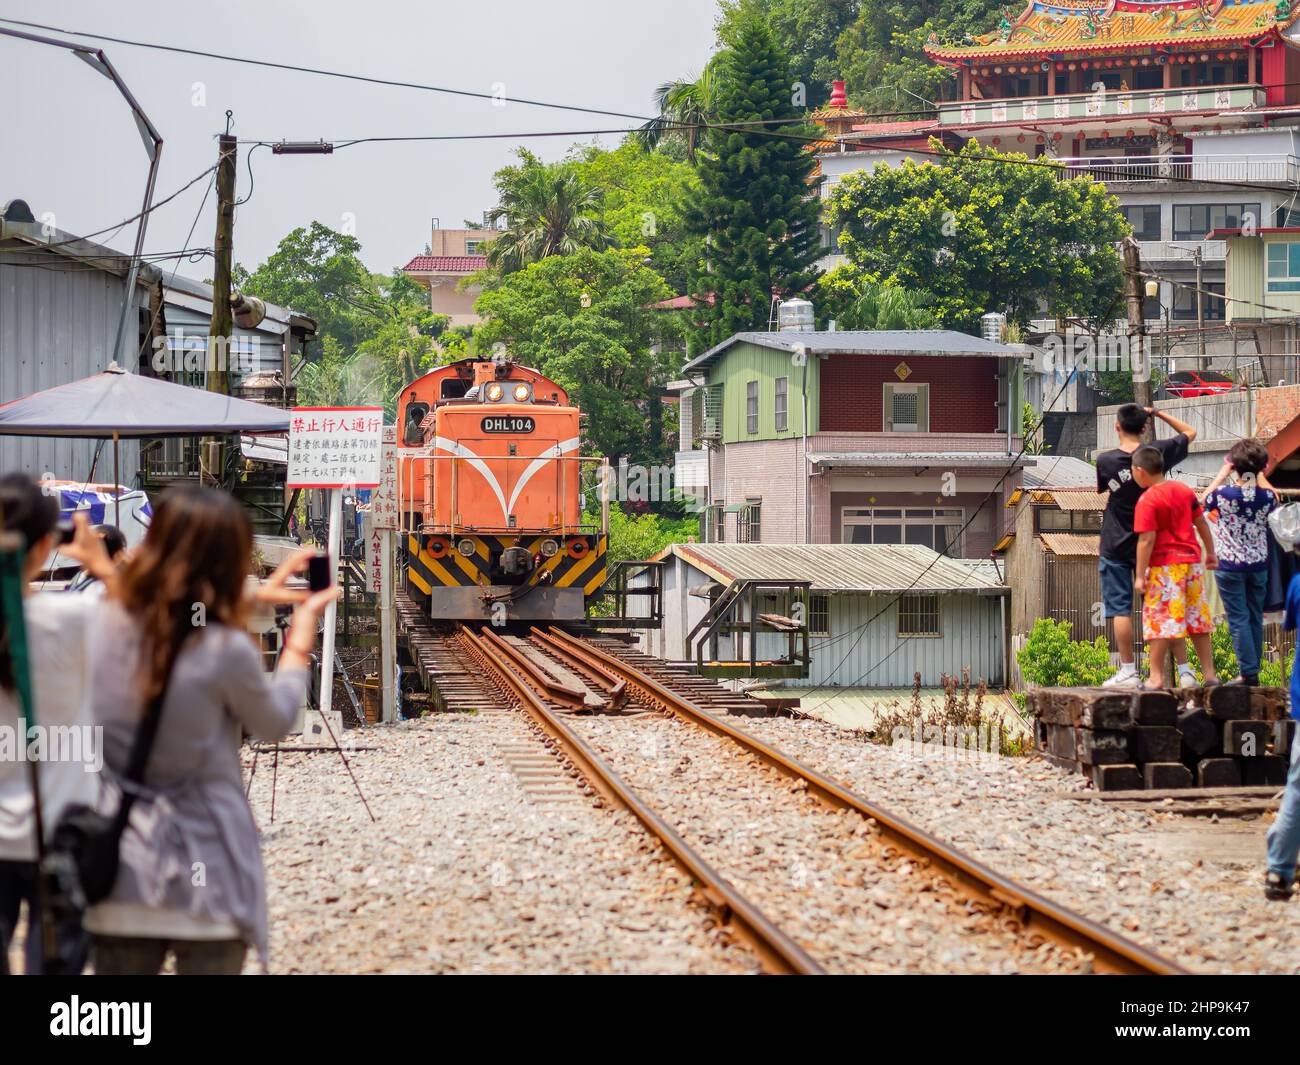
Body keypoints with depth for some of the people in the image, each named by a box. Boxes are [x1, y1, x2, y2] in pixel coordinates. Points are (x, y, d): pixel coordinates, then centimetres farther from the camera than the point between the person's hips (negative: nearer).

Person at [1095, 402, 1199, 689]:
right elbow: (1189, 432, 10)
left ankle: (1128, 671, -1)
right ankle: (1184, 670, 4)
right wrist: (1159, 414, 10)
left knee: (1120, 609, 2)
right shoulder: (1157, 452, -6)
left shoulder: (1105, 460, -9)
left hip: (1116, 546, -2)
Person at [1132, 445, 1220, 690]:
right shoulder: (1184, 490, 8)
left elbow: (1147, 540, -17)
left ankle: (1156, 676, -3)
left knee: (1159, 621, -3)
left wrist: (1140, 575, -13)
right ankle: (1209, 673, 16)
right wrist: (1210, 553, 25)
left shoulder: (1147, 501, -13)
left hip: (1164, 566, -7)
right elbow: (1202, 524, 14)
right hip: (1192, 561, 7)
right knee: (1198, 619, 12)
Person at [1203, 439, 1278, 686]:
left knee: (1239, 619, -2)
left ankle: (1249, 673, -6)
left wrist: (1223, 473, 13)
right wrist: (1260, 476, 25)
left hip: (1230, 566, -3)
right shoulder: (1266, 496, -8)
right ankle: (1253, 670, 17)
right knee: (1255, 617, 12)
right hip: (1258, 564, 3)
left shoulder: (1223, 494, -16)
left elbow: (1205, 502, 7)